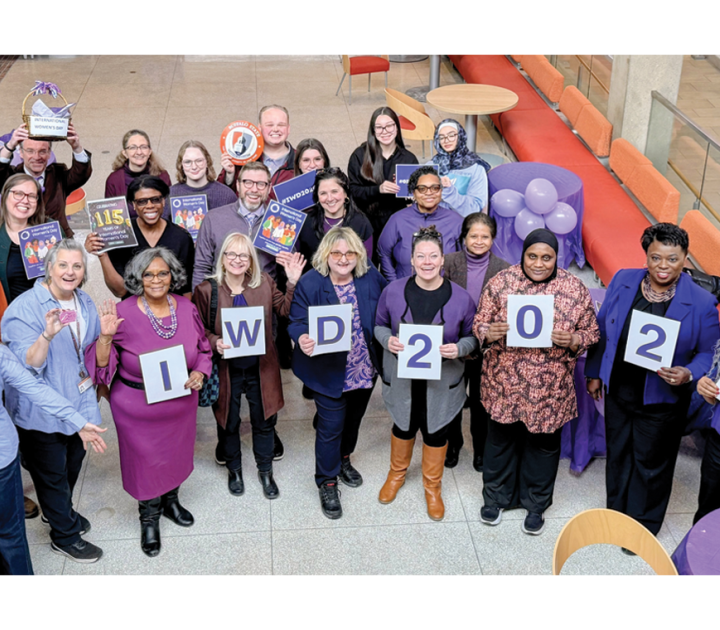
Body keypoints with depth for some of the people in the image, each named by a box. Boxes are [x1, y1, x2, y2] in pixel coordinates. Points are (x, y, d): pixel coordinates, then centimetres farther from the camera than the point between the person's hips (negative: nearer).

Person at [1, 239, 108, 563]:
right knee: (51, 473, 10)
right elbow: (28, 364, -29)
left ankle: (63, 513, 50)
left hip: (78, 403, 7)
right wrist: (47, 335, -45)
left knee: (73, 464, 25)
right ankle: (64, 536, 29)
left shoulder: (85, 303, 1)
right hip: (41, 411, -7)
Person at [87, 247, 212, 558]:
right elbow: (101, 365, -16)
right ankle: (149, 518, 39)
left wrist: (200, 374, -11)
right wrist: (105, 337, -33)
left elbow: (204, 349, 7)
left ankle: (171, 502, 52)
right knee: (146, 459, 13)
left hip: (181, 404, 4)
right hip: (139, 409, -3)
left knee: (177, 454, 23)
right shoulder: (124, 313, -18)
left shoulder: (186, 308, -7)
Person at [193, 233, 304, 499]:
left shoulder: (264, 284, -3)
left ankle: (265, 471, 37)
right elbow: (198, 329, -2)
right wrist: (215, 342, -22)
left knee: (264, 421, 15)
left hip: (260, 367, 2)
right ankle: (234, 470, 41)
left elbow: (286, 309, -4)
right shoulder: (207, 290, -9)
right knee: (228, 423, 17)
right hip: (226, 369, -1)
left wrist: (293, 283, -18)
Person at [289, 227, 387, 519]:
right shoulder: (310, 283, -16)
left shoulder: (371, 277, -6)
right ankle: (327, 482, 23)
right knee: (331, 426, 3)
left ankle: (343, 459, 52)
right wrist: (302, 339, -36)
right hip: (329, 371, -4)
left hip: (364, 368, 5)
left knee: (353, 418, 24)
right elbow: (297, 321, -15)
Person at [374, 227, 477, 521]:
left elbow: (472, 337, -1)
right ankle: (396, 474, 48)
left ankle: (433, 487, 38)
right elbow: (380, 325, 4)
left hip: (441, 381, 0)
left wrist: (458, 348, -22)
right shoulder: (393, 291, -9)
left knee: (436, 431, 14)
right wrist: (387, 340, -18)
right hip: (402, 377, 1)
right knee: (403, 427, 19)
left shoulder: (460, 298, -11)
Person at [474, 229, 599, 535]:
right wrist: (489, 332, -23)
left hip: (550, 387, 0)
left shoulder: (575, 288, -7)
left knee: (544, 443, 16)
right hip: (504, 382, 0)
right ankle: (495, 496, 39)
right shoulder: (501, 281, -7)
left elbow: (592, 332, 0)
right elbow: (479, 323, -1)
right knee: (501, 438, 16)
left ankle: (536, 504, 38)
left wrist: (572, 340, -21)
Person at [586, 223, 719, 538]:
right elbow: (602, 329, 4)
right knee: (618, 455, 22)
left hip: (661, 400, -3)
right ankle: (615, 514, 45)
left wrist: (688, 375, -27)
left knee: (650, 463, 14)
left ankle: (642, 527, 36)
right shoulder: (623, 281, -6)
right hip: (618, 390, 3)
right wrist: (595, 373, 8)